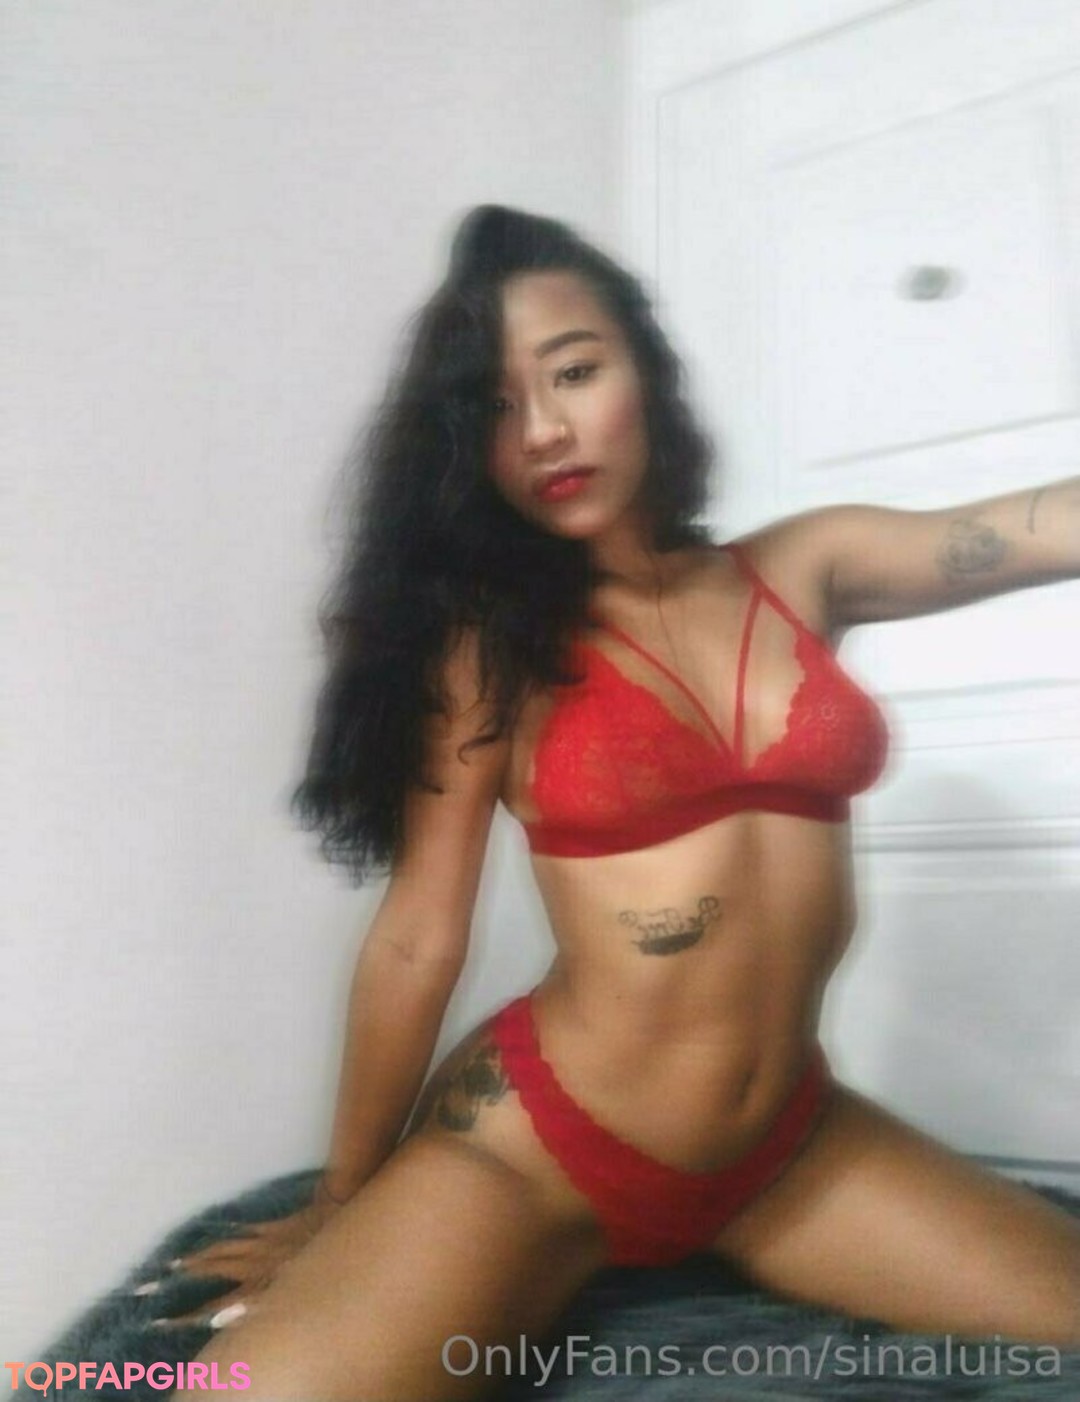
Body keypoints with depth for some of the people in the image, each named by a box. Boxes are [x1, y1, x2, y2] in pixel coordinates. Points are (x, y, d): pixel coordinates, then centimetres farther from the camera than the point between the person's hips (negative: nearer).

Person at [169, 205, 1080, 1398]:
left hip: (792, 1145, 5)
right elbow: (418, 935, -5)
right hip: (537, 1146, -4)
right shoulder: (489, 640, -6)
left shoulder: (806, 570, 3)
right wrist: (340, 1215, 3)